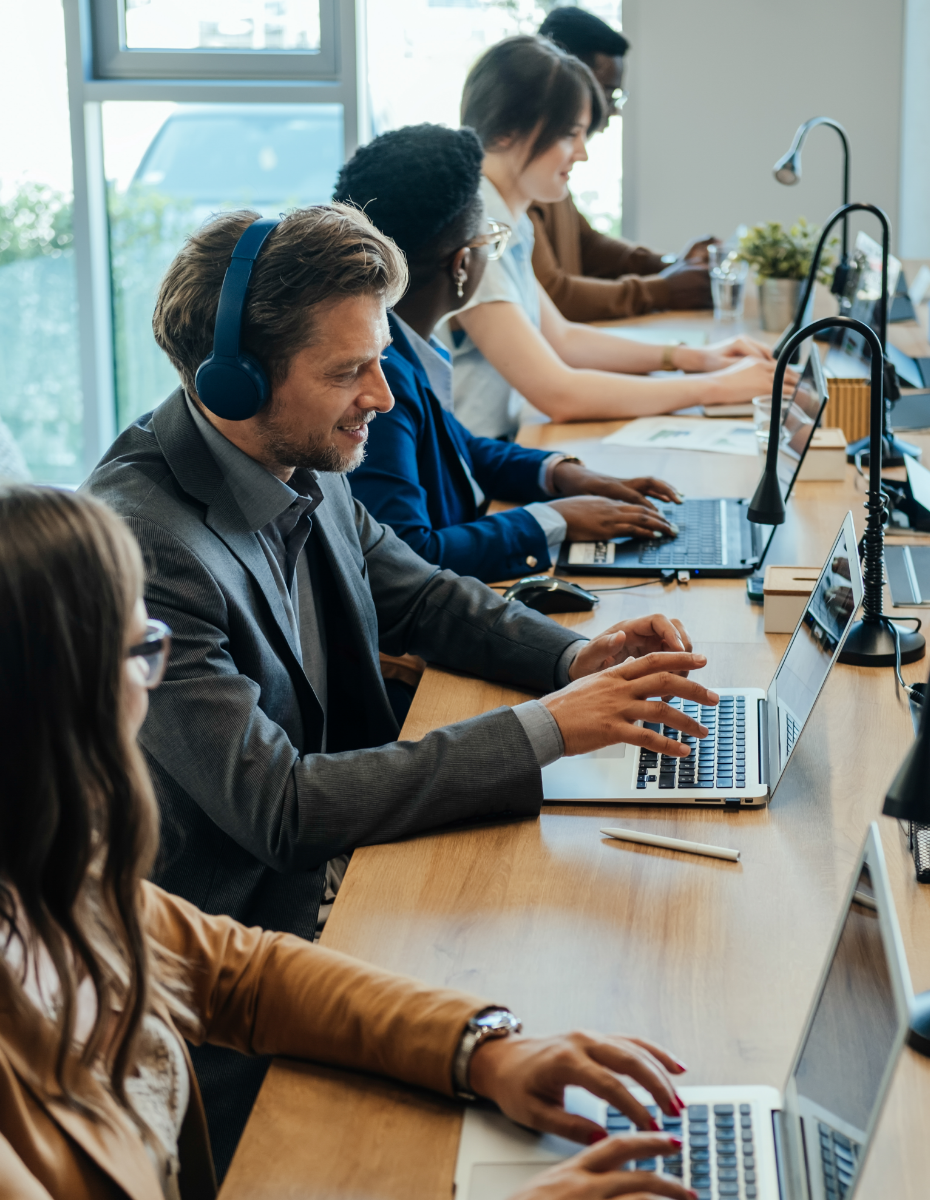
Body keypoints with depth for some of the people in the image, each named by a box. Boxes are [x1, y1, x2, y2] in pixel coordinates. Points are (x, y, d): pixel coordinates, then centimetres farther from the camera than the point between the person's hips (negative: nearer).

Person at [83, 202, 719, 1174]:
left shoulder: (305, 472, -1)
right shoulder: (144, 548, -27)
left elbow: (424, 598, 16)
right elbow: (277, 806, -29)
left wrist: (578, 657, -4)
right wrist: (546, 729, -28)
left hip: (339, 867, 8)